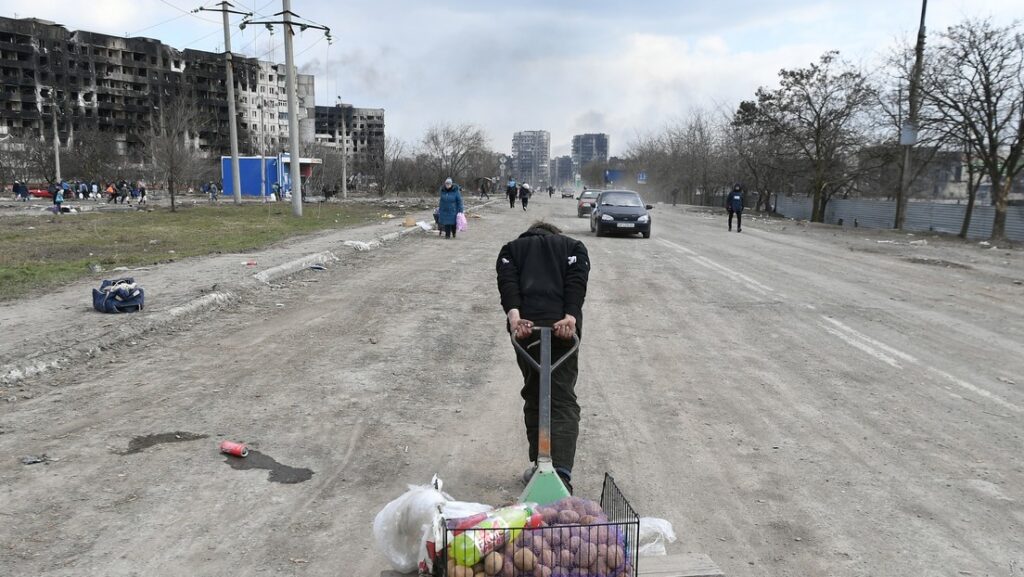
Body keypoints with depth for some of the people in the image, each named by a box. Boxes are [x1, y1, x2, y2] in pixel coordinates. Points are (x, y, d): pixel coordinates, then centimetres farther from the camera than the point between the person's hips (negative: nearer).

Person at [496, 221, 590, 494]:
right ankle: (562, 474, -15)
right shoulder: (573, 246, 24)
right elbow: (577, 279, 2)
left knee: (533, 396, 15)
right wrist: (570, 316, -12)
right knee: (563, 400, -1)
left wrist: (513, 313, -12)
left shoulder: (512, 248, 25)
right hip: (563, 326, -1)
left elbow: (507, 279, 2)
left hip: (526, 325, 1)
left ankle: (539, 465, 19)